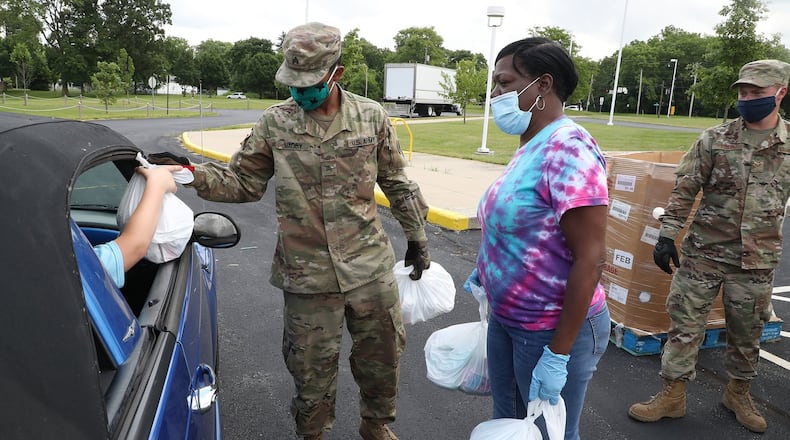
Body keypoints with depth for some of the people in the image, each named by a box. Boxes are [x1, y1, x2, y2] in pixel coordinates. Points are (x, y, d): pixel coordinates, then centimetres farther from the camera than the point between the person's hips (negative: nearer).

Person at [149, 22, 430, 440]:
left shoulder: (371, 117, -2)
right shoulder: (273, 123, -4)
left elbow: (397, 183, 7)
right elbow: (241, 182, 2)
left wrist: (416, 237, 11)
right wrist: (190, 173, -13)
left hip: (370, 268, 2)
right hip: (306, 275, -1)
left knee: (381, 355, 17)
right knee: (312, 369, 12)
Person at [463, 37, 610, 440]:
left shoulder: (568, 150, -24)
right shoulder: (532, 145, 4)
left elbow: (590, 259, -25)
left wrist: (557, 355, -23)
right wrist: (488, 269, 18)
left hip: (553, 330, -8)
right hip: (507, 318, 8)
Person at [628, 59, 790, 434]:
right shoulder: (715, 140, -3)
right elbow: (684, 190, -3)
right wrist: (667, 235, -9)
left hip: (757, 260, 2)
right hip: (704, 252, -1)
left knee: (747, 332, 15)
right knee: (685, 323, 3)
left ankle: (738, 392, 37)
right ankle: (672, 394, 17)